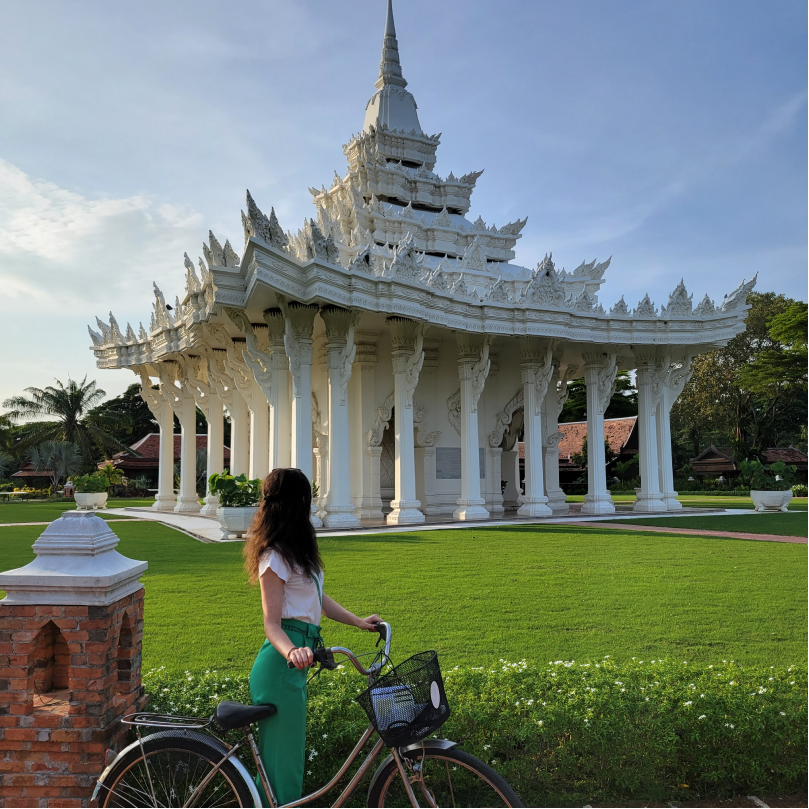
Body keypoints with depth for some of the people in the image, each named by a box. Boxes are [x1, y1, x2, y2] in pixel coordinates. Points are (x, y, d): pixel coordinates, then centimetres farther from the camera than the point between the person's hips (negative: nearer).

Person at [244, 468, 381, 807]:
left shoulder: (296, 549, 14)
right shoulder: (275, 557, -16)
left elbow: (318, 598, 20)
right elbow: (272, 625, -17)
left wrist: (357, 621, 12)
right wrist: (291, 652, -36)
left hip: (295, 659, 10)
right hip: (281, 665, -10)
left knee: (287, 751, 21)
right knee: (283, 754, 1)